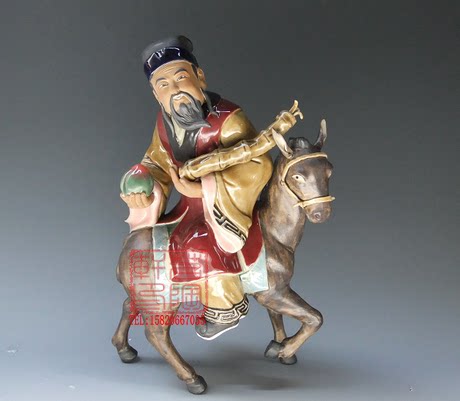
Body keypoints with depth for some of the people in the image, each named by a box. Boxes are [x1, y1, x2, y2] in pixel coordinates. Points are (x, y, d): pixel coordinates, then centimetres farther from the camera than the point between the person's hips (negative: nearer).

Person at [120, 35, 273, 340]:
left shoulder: (228, 120, -25)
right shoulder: (165, 123, -3)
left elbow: (257, 166, -35)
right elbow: (157, 163, 8)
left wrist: (200, 189, -39)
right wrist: (145, 189, -15)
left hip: (230, 208, -8)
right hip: (194, 206, 8)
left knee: (200, 246, -30)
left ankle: (229, 308, 0)